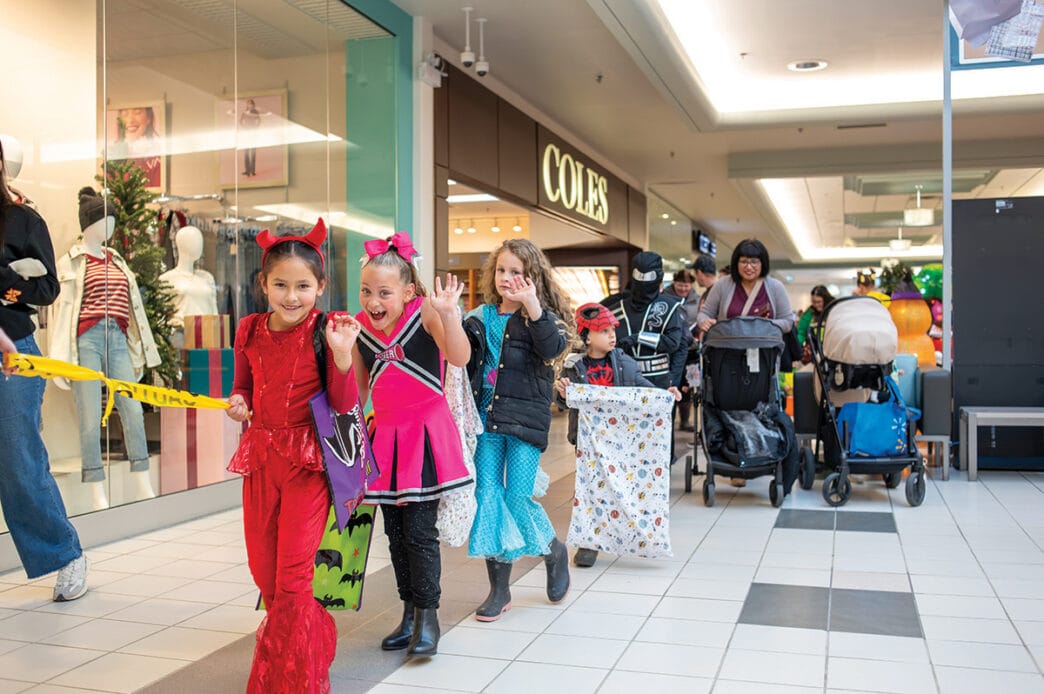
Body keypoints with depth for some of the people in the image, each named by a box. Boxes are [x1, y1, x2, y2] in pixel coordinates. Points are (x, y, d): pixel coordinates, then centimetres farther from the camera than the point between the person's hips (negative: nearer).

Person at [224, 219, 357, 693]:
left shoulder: (326, 331, -9)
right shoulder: (250, 331, 3)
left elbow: (344, 405, -11)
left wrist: (341, 353, -25)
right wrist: (238, 402, -5)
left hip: (308, 461, -5)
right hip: (260, 457, 5)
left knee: (292, 577, -4)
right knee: (263, 571, 16)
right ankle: (313, 638, 42)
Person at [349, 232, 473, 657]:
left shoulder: (424, 313, -13)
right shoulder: (359, 327, -1)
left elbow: (459, 358, -28)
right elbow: (356, 390, 9)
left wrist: (448, 313, -39)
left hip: (425, 433, -5)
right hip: (385, 435, 5)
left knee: (420, 530, -5)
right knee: (394, 531, 12)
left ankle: (427, 615, 11)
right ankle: (409, 613, 27)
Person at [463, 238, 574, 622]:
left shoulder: (542, 317, -2)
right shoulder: (479, 318, 10)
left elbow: (553, 349, -21)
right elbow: (464, 363, 12)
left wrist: (533, 308, -31)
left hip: (525, 419, -4)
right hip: (487, 418, 4)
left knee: (518, 498, -6)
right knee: (487, 496, 2)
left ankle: (555, 552, 26)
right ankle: (499, 587, 14)